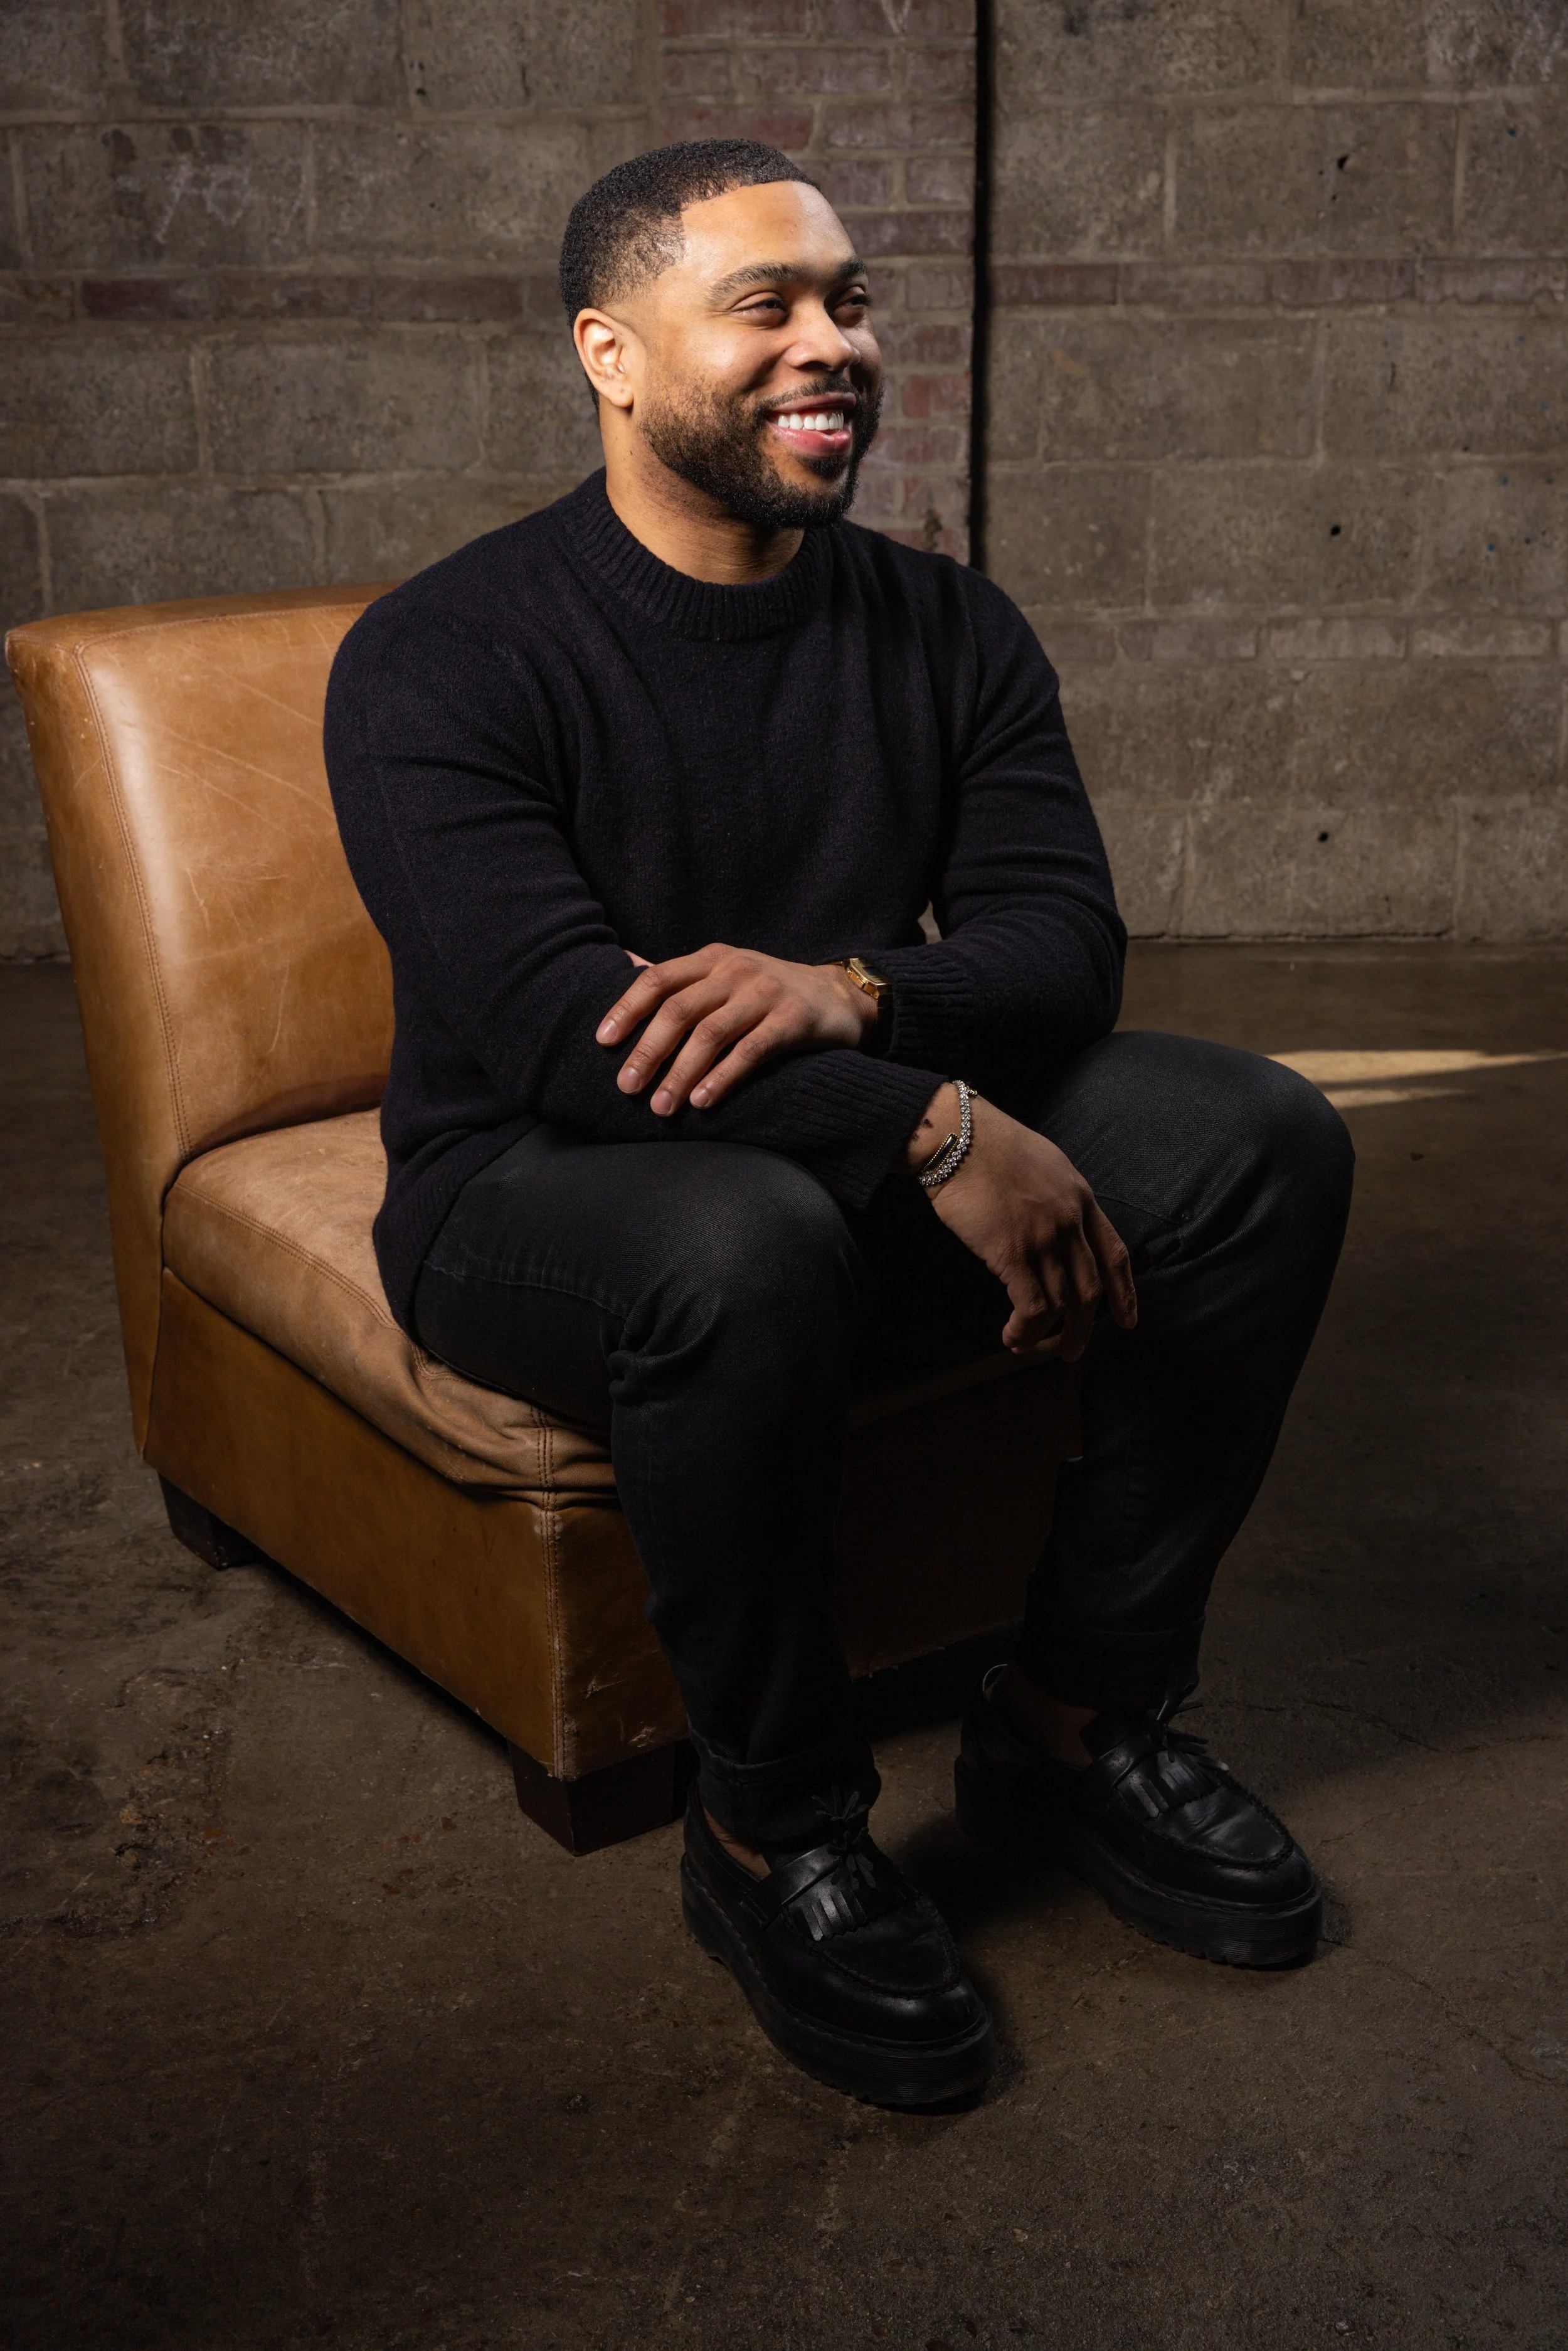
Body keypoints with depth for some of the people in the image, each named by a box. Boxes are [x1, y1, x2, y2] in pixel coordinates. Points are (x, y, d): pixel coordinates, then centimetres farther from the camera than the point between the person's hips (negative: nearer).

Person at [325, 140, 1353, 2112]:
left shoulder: (947, 631, 4)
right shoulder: (442, 659, -13)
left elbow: (1067, 937, -5)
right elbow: (552, 1022, -26)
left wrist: (857, 990, -29)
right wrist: (941, 1132, -34)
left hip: (874, 1155, 6)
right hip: (535, 1190, -5)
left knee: (1263, 1141, -13)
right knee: (747, 1246, -40)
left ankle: (1075, 1721, -1)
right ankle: (770, 1834, -15)